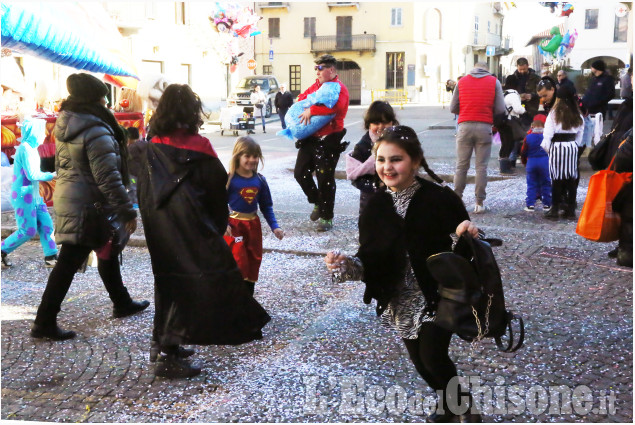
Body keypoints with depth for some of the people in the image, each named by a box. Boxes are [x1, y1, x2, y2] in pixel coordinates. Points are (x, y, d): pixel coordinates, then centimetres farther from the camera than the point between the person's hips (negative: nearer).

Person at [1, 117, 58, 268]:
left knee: (46, 225, 6)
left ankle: (51, 257, 10)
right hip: (23, 195, -9)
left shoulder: (31, 147, 12)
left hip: (33, 195, 9)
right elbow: (32, 175, -21)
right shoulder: (25, 148, -17)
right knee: (28, 231, -4)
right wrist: (51, 176, -11)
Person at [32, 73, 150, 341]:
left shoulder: (64, 127, 8)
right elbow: (108, 178, -22)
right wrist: (127, 211, -16)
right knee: (68, 263, -3)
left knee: (107, 252, 22)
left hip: (67, 196, 9)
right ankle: (44, 323, 3)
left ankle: (121, 303, 37)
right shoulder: (96, 132, -20)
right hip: (87, 207, -9)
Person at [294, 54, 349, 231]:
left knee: (325, 179, -3)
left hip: (328, 141, -8)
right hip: (310, 138, 8)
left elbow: (335, 105, -31)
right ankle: (317, 203, 30)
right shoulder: (315, 86, 15)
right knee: (300, 173, 9)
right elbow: (302, 98, 27)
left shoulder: (339, 88, -11)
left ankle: (327, 218, 9)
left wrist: (311, 110, -27)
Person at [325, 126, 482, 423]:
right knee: (419, 361, 16)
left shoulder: (440, 198, -16)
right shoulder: (375, 206, -5)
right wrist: (345, 265, -22)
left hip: (439, 295, -4)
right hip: (400, 301, 5)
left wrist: (470, 234, -30)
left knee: (433, 357, -10)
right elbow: (369, 260, -2)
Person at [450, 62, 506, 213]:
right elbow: (500, 109, -1)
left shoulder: (462, 81, 10)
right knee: (481, 166, 2)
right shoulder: (494, 82, 7)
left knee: (461, 165, 6)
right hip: (484, 127, -1)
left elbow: (453, 108, 5)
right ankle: (479, 203, 2)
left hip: (465, 126, 1)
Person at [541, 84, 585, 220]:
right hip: (572, 147, 4)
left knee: (557, 178, -1)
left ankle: (555, 209, 2)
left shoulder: (554, 113, -8)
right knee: (571, 177, 8)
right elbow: (579, 135, 9)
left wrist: (547, 148, 1)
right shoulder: (577, 115, 5)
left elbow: (548, 134, -10)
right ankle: (570, 209, 13)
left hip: (557, 147, -4)